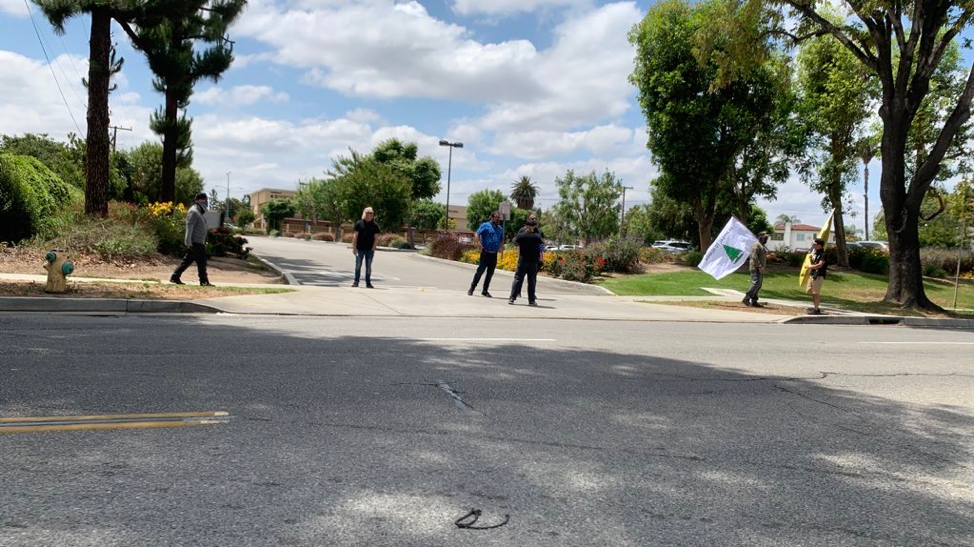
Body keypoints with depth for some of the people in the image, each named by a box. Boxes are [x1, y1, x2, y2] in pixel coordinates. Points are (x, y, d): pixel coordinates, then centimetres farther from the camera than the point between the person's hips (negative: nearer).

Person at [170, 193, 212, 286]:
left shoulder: (199, 212, 20)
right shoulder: (193, 211, -11)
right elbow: (189, 227, -18)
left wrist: (204, 242, 24)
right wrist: (188, 242, -24)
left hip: (199, 242, 10)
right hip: (195, 242, -10)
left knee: (187, 260, 11)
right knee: (201, 262, -7)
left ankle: (174, 277, 14)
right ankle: (204, 281, -4)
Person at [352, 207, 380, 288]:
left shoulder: (375, 225, 4)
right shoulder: (359, 223, 1)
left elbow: (376, 238, 3)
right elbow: (355, 236, 0)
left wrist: (373, 248, -6)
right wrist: (354, 248, -6)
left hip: (370, 250, 1)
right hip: (360, 249, -1)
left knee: (368, 267, 7)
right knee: (358, 266, 4)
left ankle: (368, 283, 14)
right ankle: (356, 281, 12)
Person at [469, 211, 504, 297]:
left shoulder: (500, 228, 15)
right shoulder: (485, 225, -3)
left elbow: (502, 239, 28)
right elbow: (476, 234, -11)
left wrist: (500, 247, 13)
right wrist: (479, 244, -22)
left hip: (494, 255, 6)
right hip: (485, 253, -6)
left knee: (490, 273, 7)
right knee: (480, 271, -5)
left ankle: (485, 290, 17)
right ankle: (472, 288, 6)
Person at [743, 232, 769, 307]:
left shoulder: (762, 246, 22)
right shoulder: (756, 245, -10)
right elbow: (754, 256, -20)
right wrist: (759, 267, -23)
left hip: (760, 269, 10)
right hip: (756, 268, -10)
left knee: (759, 285, 8)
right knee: (756, 283, -17)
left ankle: (754, 301, 9)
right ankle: (746, 298, -16)